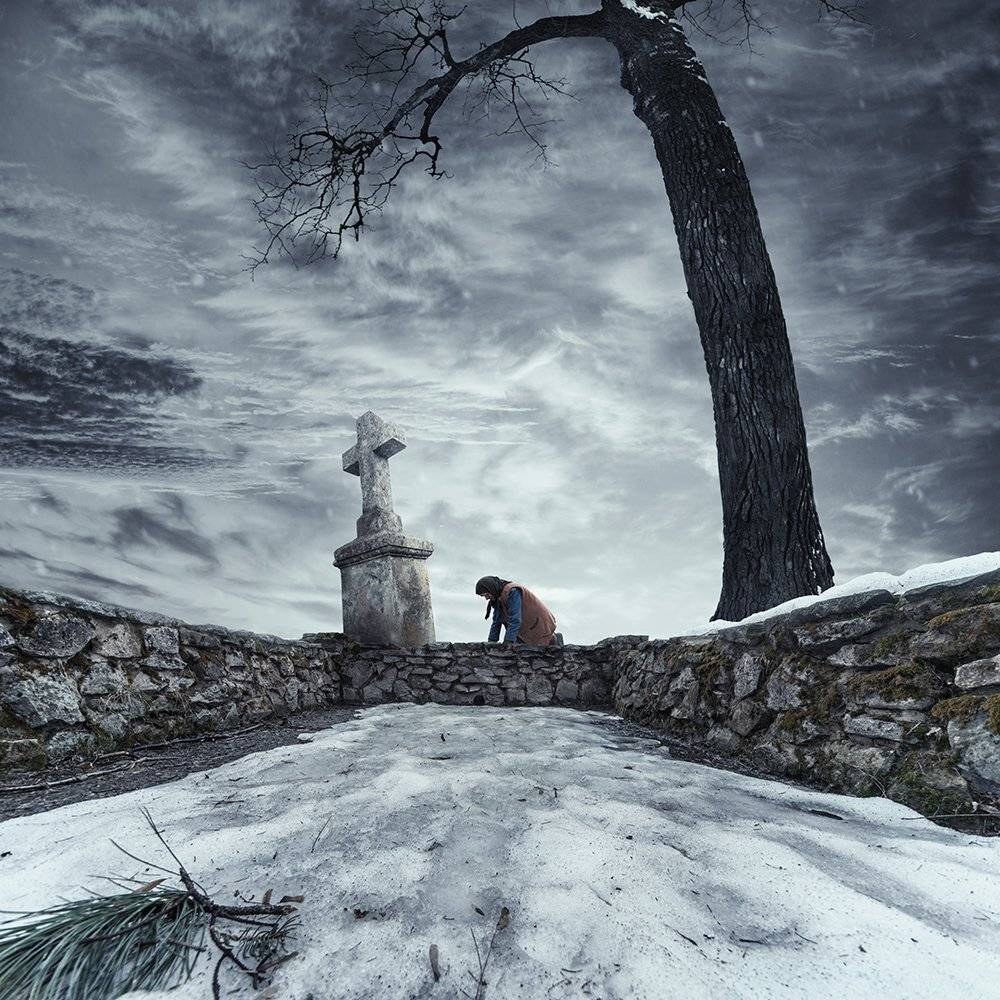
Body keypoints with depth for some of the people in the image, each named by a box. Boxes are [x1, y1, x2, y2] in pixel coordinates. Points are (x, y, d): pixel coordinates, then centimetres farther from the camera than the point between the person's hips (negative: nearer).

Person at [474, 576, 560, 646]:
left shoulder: (512, 591, -29)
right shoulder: (498, 597, 0)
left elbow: (515, 620, -35)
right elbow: (496, 622, 4)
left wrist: (507, 643, -38)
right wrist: (490, 643, -3)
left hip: (540, 627, -9)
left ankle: (554, 640, 17)